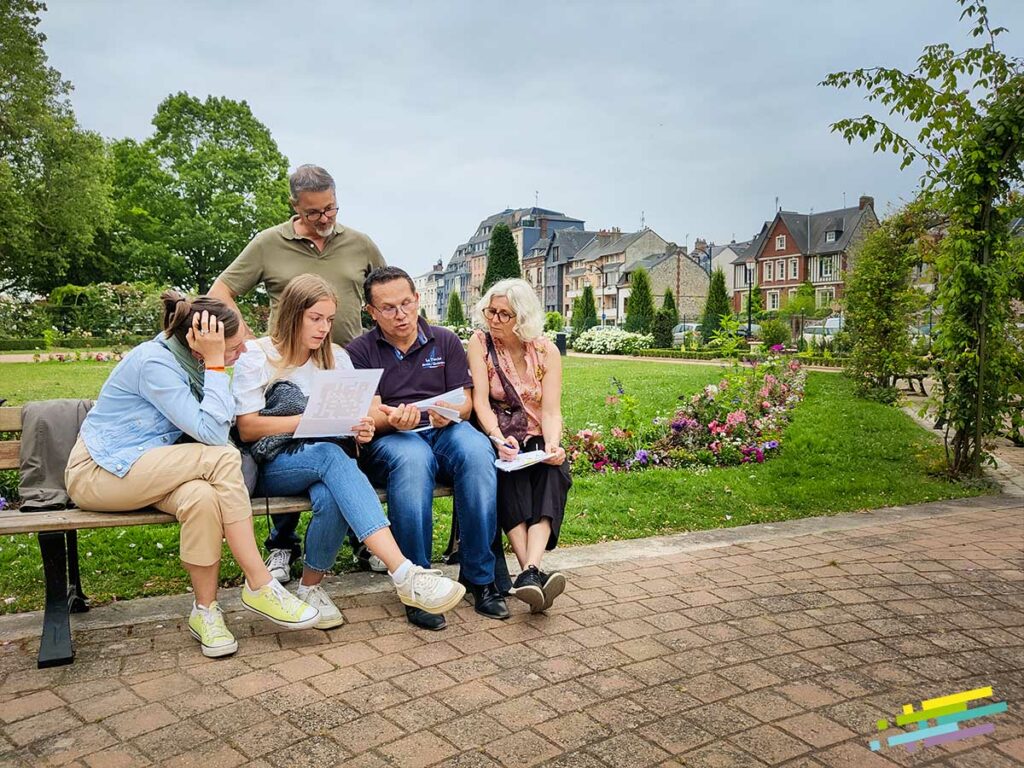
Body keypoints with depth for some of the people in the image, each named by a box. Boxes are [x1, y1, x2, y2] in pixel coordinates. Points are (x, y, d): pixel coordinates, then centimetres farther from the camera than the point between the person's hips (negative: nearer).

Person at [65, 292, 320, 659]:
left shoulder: (188, 360, 2)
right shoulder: (154, 362, -22)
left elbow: (217, 429, -2)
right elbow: (211, 433, -28)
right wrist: (215, 362, -25)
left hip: (145, 470, 7)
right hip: (100, 473, -7)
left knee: (202, 496, -29)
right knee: (223, 460, -28)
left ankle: (205, 609, -13)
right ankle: (259, 587, -20)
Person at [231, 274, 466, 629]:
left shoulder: (337, 357, 16)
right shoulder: (255, 357, 3)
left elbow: (356, 417, 12)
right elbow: (247, 428, -5)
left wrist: (361, 431, -14)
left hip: (332, 459, 3)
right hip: (274, 465, -3)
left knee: (332, 497, -36)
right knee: (330, 455, -38)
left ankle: (311, 586, -10)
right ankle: (405, 575, -49)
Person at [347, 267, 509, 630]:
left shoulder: (446, 341, 16)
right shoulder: (360, 351, 10)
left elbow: (465, 402, 9)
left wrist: (450, 413, -15)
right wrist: (392, 420, -24)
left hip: (444, 432, 2)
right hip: (388, 440, -2)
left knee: (477, 449, -33)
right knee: (412, 458, -39)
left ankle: (479, 575, -23)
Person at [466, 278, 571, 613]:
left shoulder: (546, 350, 2)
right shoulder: (480, 343, -1)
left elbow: (551, 411, -6)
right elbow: (480, 401, -12)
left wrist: (552, 445, -28)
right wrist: (499, 439, -31)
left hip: (535, 440, 2)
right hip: (496, 438, -1)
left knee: (552, 472, -32)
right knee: (507, 470, -35)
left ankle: (530, 570, -47)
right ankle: (534, 573, -43)